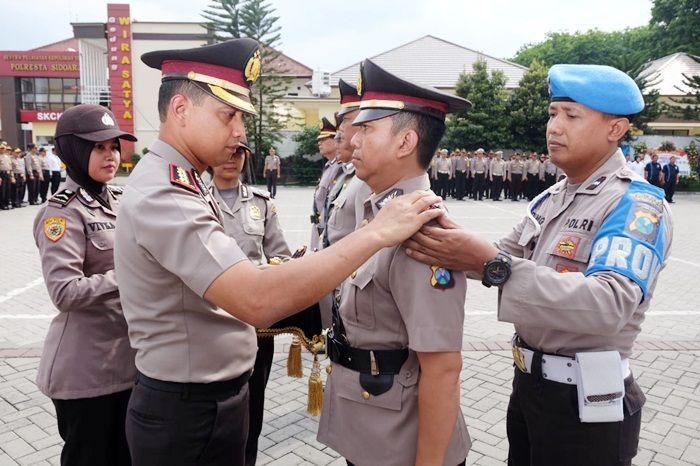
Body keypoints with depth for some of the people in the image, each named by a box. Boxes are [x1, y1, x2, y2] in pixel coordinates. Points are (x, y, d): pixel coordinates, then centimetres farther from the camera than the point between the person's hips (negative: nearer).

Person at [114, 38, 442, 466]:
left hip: (212, 397, 9)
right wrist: (377, 232, -33)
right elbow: (257, 300, -37)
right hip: (188, 414, -9)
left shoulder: (175, 184, 7)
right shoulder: (162, 195, -25)